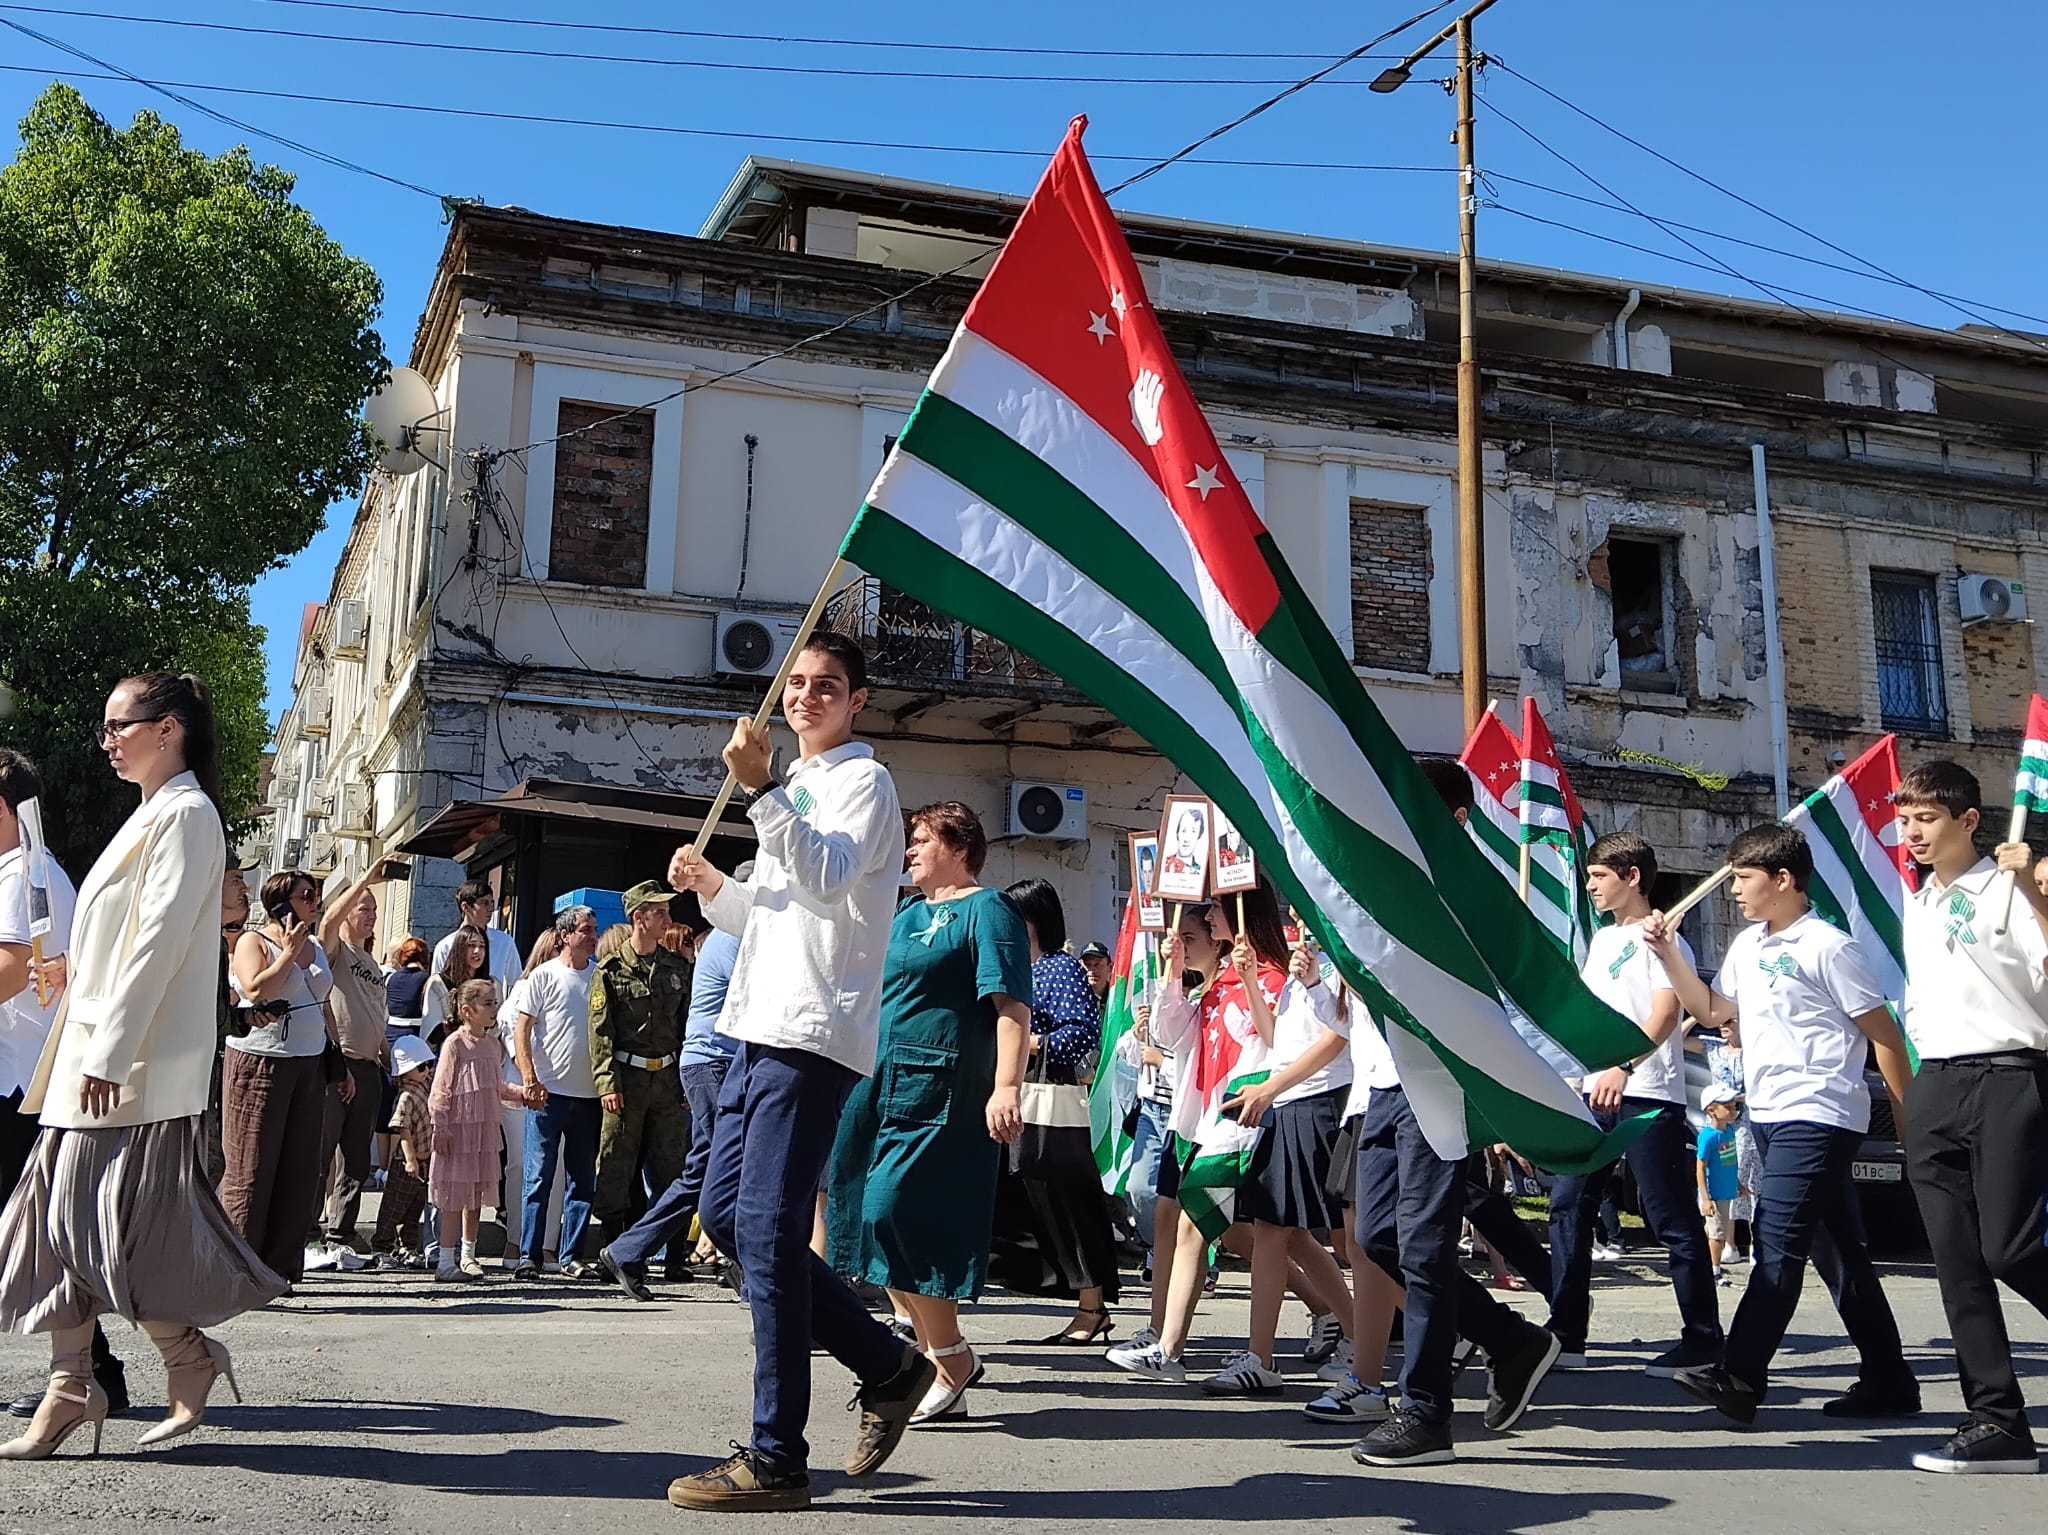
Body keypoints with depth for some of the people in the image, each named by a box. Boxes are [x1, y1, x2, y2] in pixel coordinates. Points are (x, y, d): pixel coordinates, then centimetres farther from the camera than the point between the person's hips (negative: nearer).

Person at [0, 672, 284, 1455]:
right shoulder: (148, 815, 19)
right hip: (94, 1051, 9)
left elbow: (159, 941, -18)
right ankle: (70, 1384, 10)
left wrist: (109, 1051, -21)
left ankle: (189, 1359, 9)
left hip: (143, 1060, -9)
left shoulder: (185, 813, -11)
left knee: (120, 1220, -7)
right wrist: (84, 1045, 16)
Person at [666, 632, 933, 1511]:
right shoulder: (797, 792, 25)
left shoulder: (861, 782, -3)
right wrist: (711, 887, 13)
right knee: (726, 1215, 9)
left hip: (813, 1036, -10)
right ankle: (888, 1366, 17)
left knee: (767, 1233, -12)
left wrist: (761, 790, -29)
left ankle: (776, 1462, -6)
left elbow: (829, 876, -22)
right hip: (760, 1032, 10)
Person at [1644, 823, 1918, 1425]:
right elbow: (1712, 1011, 21)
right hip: (1770, 1115, 9)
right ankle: (1888, 1381, 19)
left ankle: (1740, 1376, -14)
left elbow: (1883, 1033, -8)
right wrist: (1669, 955, 8)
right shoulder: (1746, 946, 12)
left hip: (1818, 1115, -9)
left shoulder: (1826, 946, -11)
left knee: (1777, 1242, -12)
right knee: (1836, 1250, 12)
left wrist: (1908, 1115, -7)